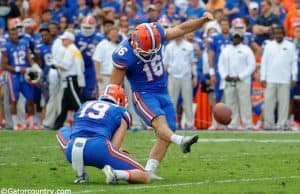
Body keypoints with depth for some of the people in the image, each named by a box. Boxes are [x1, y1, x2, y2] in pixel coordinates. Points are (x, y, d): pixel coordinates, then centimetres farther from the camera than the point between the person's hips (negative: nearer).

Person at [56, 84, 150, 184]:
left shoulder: (85, 105, 31)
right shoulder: (122, 113, 18)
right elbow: (114, 146, 7)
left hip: (72, 151, 3)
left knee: (63, 131, 41)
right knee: (145, 177, 11)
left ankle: (80, 173, 18)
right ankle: (115, 173, -19)